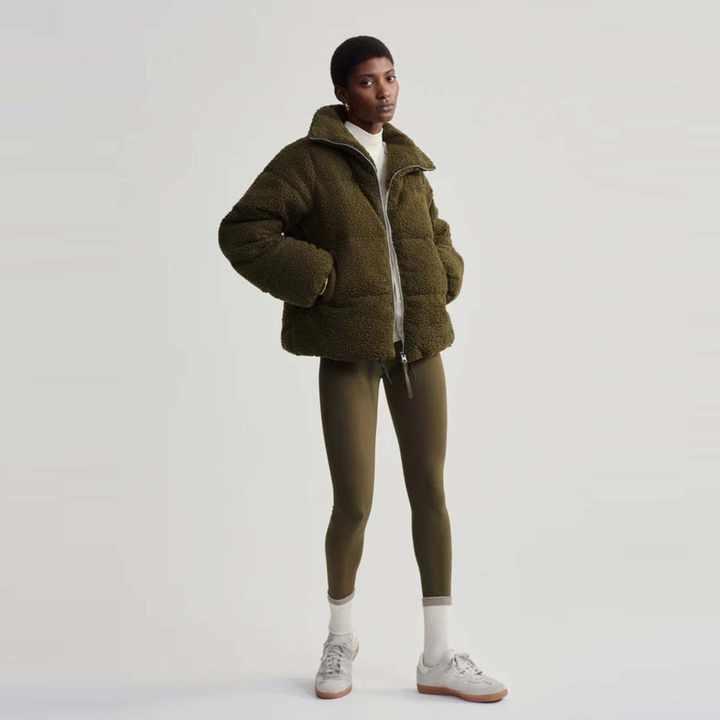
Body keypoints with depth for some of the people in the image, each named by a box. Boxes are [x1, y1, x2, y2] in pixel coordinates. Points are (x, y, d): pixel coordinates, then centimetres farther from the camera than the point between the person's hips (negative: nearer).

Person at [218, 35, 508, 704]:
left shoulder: (406, 163, 13)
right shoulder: (309, 159, -4)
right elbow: (242, 233, -11)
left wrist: (442, 282, 8)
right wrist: (322, 280, -15)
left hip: (417, 345, 5)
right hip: (350, 350, -5)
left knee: (430, 491, 3)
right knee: (354, 505, -4)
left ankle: (438, 656, 12)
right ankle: (340, 638, 23)